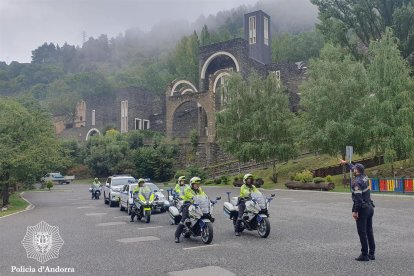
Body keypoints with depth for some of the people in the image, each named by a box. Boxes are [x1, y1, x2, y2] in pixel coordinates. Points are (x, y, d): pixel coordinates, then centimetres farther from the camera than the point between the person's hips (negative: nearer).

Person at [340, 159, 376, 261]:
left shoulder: (356, 182, -19)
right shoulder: (364, 177, 5)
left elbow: (358, 198, -24)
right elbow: (353, 168, 24)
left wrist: (355, 211, -18)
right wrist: (346, 163, 38)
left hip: (362, 209, -8)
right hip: (370, 207, 9)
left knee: (362, 233, -1)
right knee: (369, 231, 14)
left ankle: (364, 255, 4)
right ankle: (371, 254, 21)